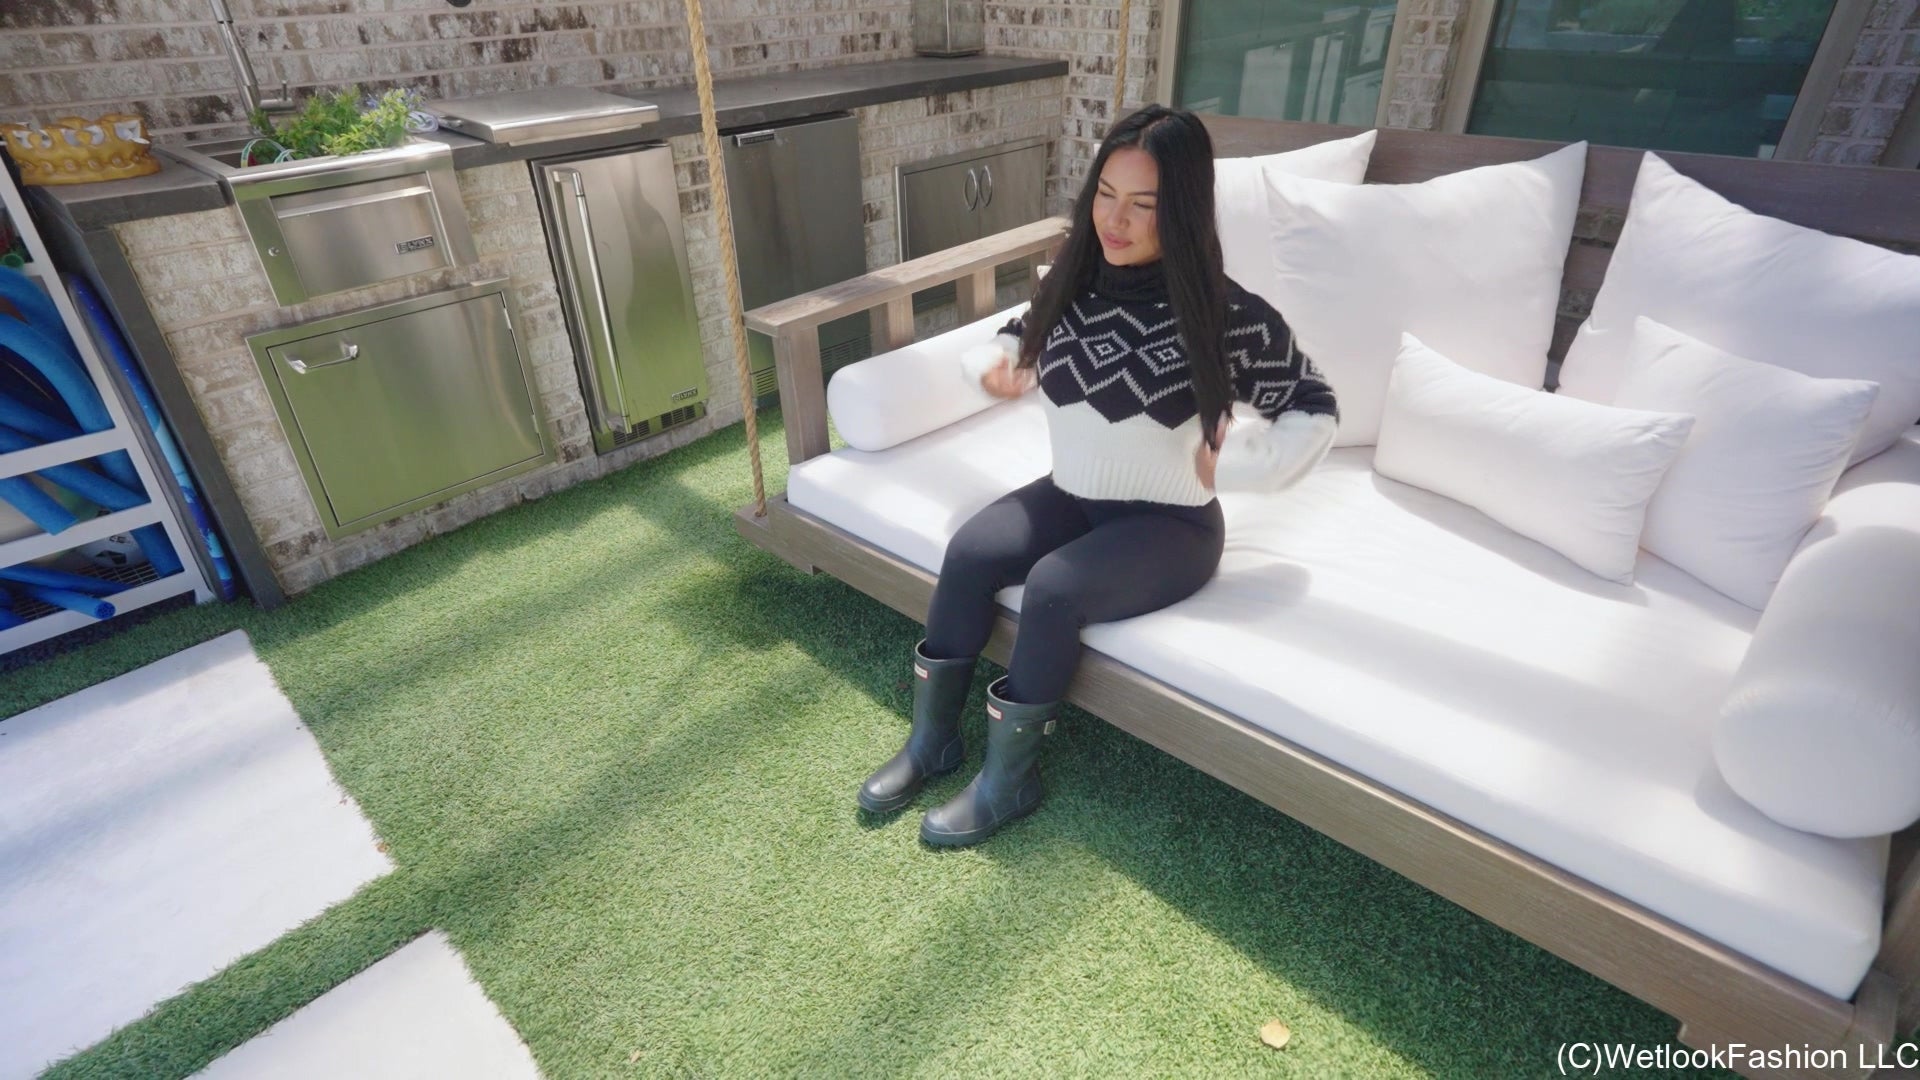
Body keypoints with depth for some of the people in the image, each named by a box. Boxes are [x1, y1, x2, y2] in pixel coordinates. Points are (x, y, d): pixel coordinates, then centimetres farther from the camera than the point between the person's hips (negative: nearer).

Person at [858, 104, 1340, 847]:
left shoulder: (1229, 316, -17)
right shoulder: (1072, 284, -2)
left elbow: (1315, 410, -7)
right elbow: (1017, 340, 18)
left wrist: (1232, 465, -16)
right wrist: (991, 366, -3)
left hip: (1171, 522, -5)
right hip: (1073, 496, 5)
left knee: (1055, 588, -29)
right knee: (969, 551, -19)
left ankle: (1007, 782, -10)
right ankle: (930, 739, -3)